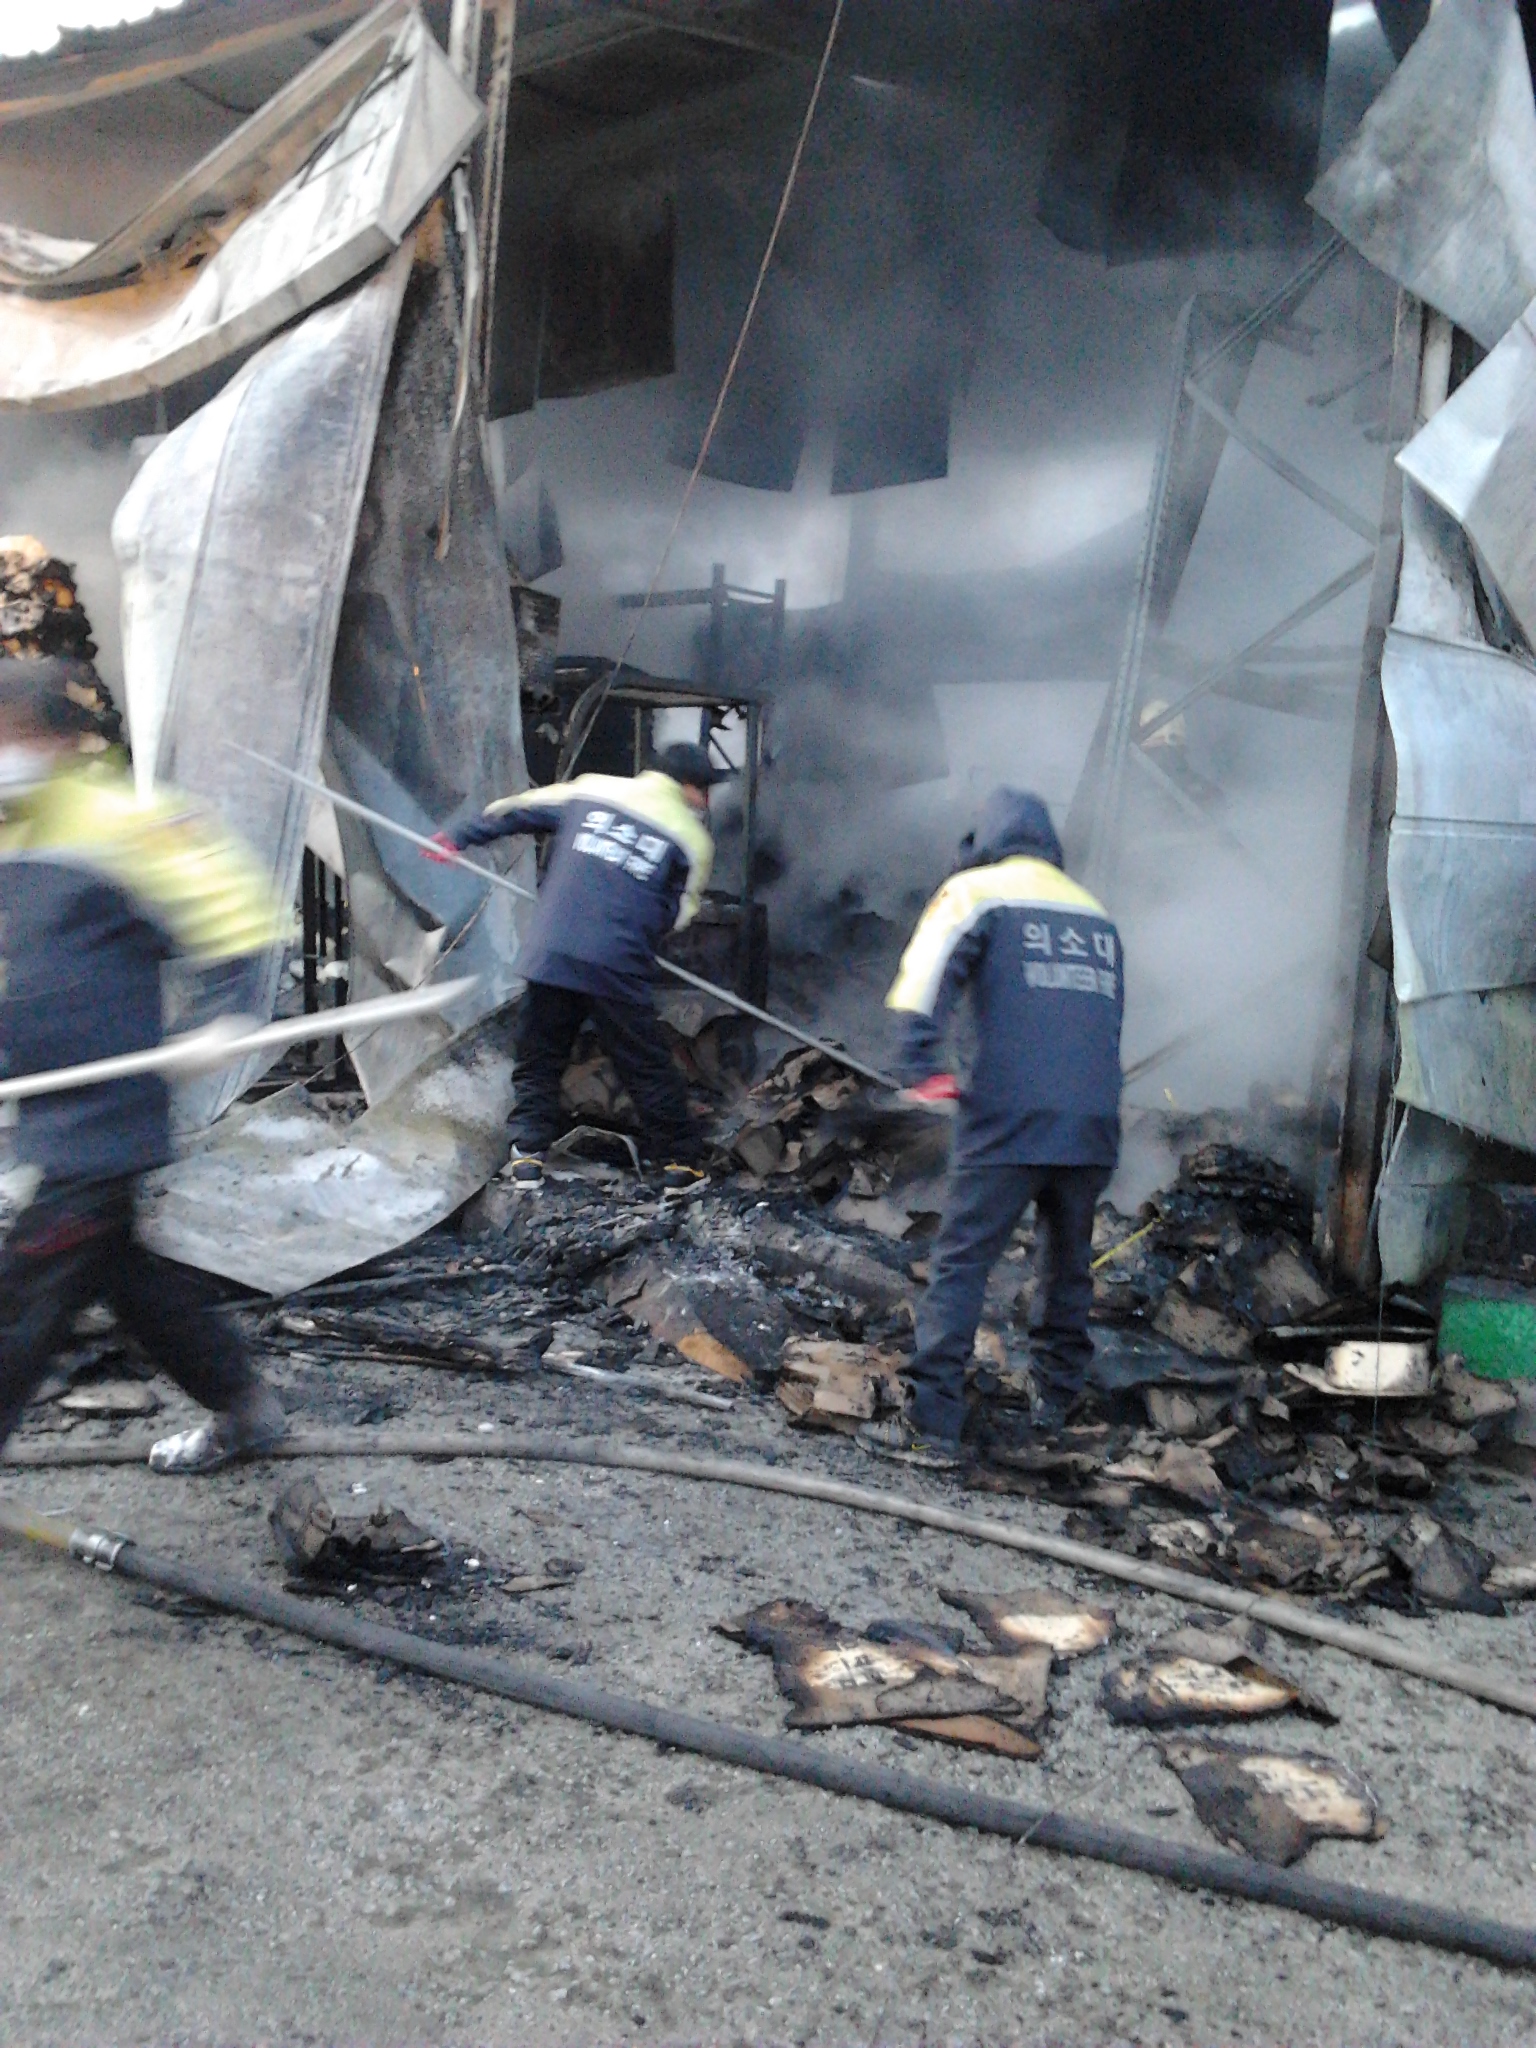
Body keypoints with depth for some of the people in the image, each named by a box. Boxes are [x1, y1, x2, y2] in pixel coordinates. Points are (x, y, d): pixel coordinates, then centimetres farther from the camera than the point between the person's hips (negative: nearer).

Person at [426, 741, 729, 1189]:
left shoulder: (588, 790, 13)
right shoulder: (692, 837, 6)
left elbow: (517, 810, 20)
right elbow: (680, 915, 9)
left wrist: (461, 837, 30)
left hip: (551, 953, 2)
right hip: (619, 967, -2)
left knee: (538, 1058, 16)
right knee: (648, 1067, 9)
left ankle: (528, 1155, 14)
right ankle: (681, 1160, 16)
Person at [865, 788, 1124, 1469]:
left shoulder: (976, 891, 5)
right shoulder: (1096, 913, 21)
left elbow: (926, 973, -12)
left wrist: (922, 1068, -14)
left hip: (1009, 1118, -5)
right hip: (1095, 1124, 5)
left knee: (960, 1264, -3)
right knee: (1069, 1263, 21)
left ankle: (933, 1425, -7)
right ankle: (1057, 1396, 32)